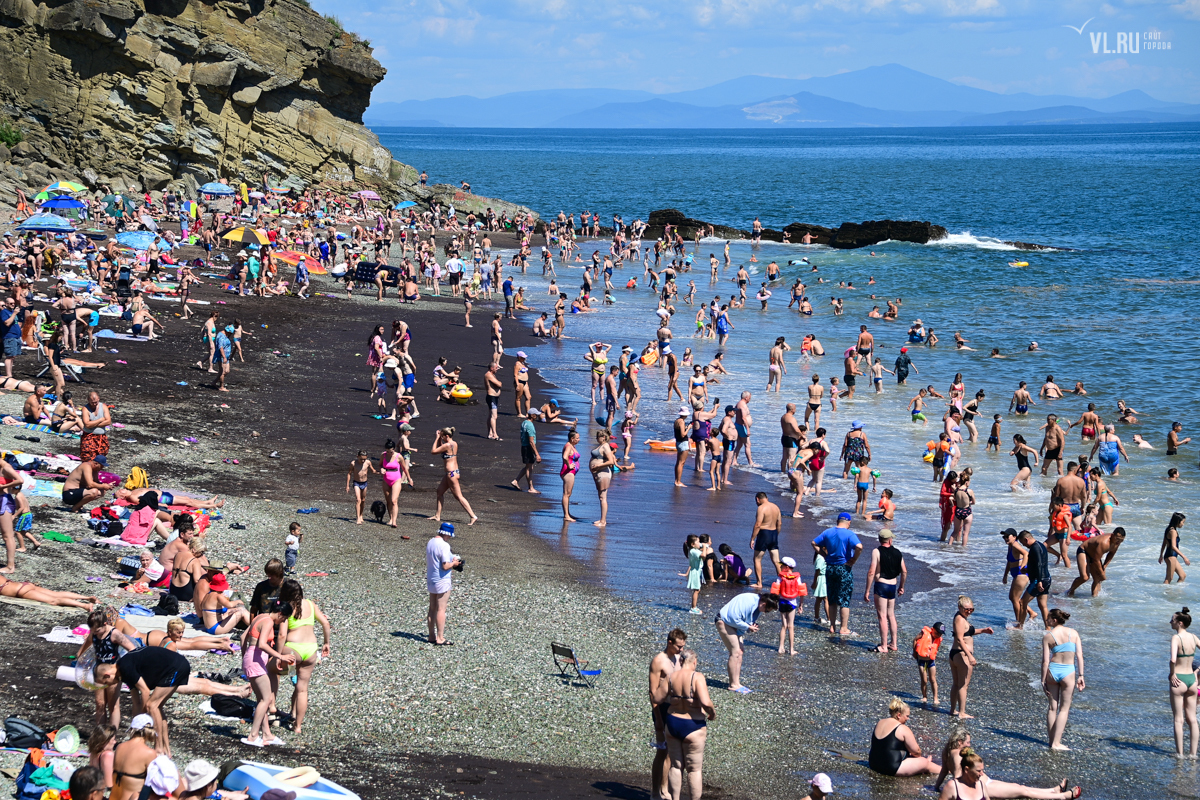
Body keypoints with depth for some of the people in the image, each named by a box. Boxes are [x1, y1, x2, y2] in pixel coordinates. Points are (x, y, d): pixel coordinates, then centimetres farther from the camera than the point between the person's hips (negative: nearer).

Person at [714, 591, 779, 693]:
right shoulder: (748, 602, -31)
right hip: (724, 622, -10)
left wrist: (752, 626, -7)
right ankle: (733, 685, -10)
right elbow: (733, 618, -30)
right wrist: (748, 627, -22)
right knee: (735, 651, -13)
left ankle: (736, 683, 10)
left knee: (740, 652, 6)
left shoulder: (758, 605, 0)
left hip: (735, 625, 10)